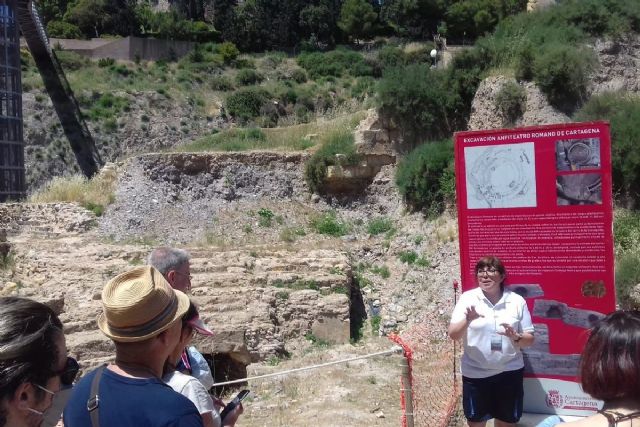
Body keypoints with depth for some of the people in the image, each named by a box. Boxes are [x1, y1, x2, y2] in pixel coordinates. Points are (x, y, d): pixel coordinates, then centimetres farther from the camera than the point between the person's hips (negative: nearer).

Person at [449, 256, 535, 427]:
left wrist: (516, 337, -20)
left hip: (509, 372, 1)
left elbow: (529, 339, 2)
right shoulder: (467, 298, -6)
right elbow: (453, 335, -12)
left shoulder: (517, 301, -3)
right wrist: (468, 320, -31)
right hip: (475, 373, -1)